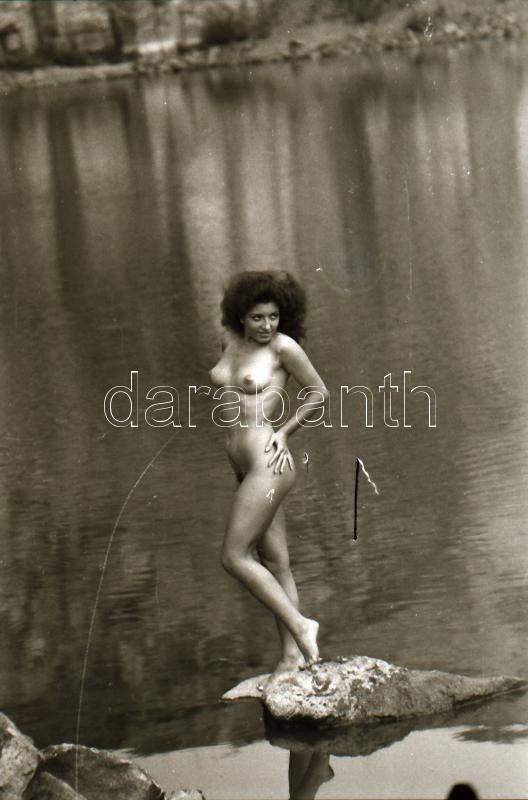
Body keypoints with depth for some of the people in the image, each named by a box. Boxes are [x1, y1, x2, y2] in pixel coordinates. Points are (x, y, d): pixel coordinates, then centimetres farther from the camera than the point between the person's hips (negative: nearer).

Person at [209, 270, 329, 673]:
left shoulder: (284, 346, -9)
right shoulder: (230, 341, 10)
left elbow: (320, 393, 0)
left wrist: (284, 432, -2)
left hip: (268, 464, -8)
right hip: (246, 468, 8)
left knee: (235, 556, -10)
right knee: (276, 563, 7)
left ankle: (301, 625, -4)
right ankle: (293, 654, 9)